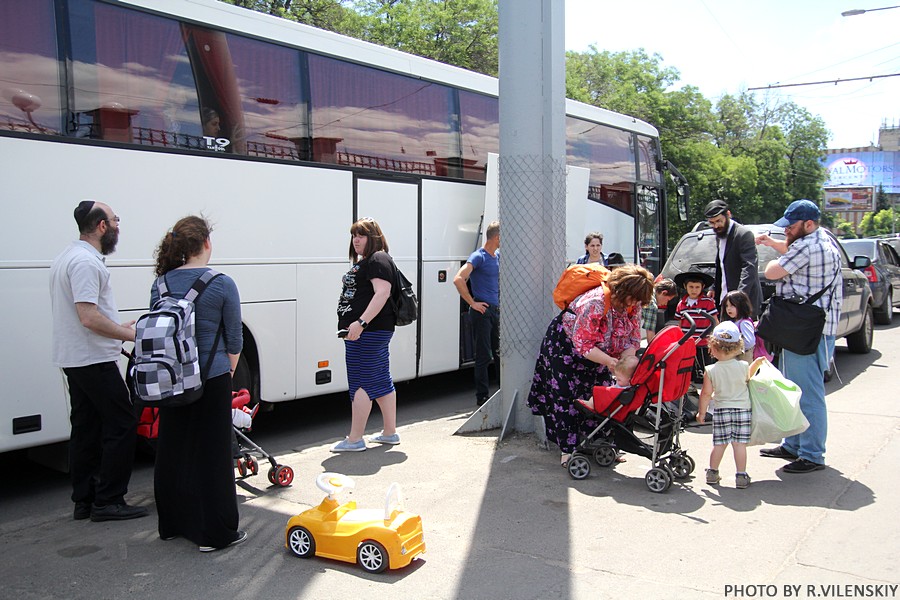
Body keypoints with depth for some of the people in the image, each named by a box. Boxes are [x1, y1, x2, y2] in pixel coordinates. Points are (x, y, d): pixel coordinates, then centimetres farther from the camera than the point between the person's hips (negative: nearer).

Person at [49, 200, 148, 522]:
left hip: (74, 360, 11)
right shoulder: (87, 261, -18)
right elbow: (89, 317, -26)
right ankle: (108, 501, 0)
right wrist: (130, 335, -17)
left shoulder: (67, 257, 16)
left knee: (85, 429, 13)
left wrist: (119, 327, 21)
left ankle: (84, 501, 20)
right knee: (122, 425, -4)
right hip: (95, 360, -11)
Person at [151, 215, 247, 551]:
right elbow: (234, 339, -3)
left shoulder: (161, 284, 3)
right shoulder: (222, 285, -10)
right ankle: (216, 533, 9)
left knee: (172, 451, 16)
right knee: (211, 455, 2)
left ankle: (173, 523, 30)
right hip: (211, 379, -5)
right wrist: (229, 371, 13)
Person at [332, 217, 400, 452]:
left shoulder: (378, 260, -12)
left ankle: (354, 439, -2)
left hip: (369, 331, -11)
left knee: (361, 382, -7)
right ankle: (390, 433, 23)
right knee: (381, 381, 14)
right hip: (365, 331, 11)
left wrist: (361, 322, -29)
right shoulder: (362, 262, 21)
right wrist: (353, 325, 23)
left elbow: (382, 293, -24)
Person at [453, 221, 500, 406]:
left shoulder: (498, 256, 12)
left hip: (496, 310, 8)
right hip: (482, 311, -8)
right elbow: (458, 280, -23)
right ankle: (482, 397, 5)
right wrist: (472, 303, -18)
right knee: (484, 356, -3)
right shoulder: (478, 257, -11)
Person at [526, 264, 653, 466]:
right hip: (565, 344, -7)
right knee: (566, 395, -7)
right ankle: (568, 449, -2)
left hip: (597, 349, 7)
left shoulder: (632, 305, -13)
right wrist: (610, 361, -39)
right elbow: (583, 345, -33)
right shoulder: (595, 303, -37)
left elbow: (633, 339, -7)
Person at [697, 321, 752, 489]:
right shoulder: (744, 366, -6)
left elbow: (706, 393, -5)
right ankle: (741, 476, 5)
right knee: (740, 444, 2)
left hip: (721, 410, 0)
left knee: (719, 444, 10)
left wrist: (701, 412, 6)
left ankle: (712, 473, 21)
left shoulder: (711, 370, -8)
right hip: (743, 409, 0)